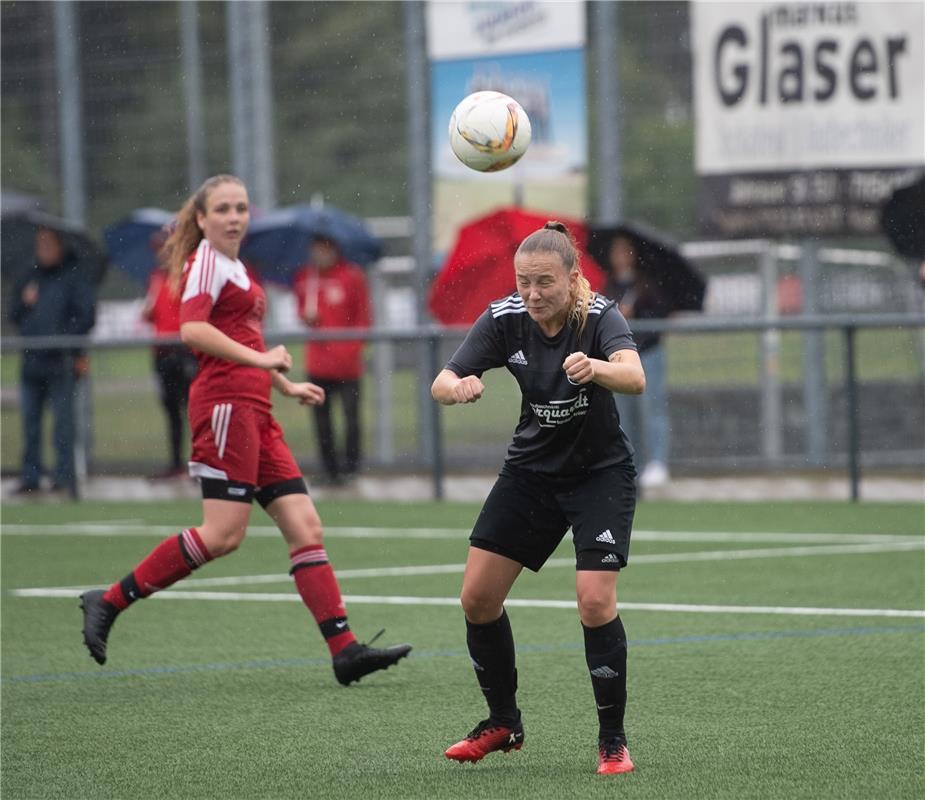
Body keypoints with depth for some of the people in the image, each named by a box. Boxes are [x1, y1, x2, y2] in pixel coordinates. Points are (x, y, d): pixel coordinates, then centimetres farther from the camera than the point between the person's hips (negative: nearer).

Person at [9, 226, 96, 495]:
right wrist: (24, 303, -2)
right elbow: (14, 316, 18)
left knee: (63, 420, -5)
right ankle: (30, 476, 15)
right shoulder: (29, 278, 16)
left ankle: (64, 476, -2)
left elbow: (86, 316, -5)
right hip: (31, 360, 6)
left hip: (61, 364, -6)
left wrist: (65, 336, -13)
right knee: (30, 421, 8)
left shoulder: (74, 278, -2)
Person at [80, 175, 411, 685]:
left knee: (305, 527, 1)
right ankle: (109, 602, -5)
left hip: (254, 412, 9)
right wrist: (260, 358, -23)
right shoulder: (206, 261, -6)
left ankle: (344, 649, -2)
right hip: (225, 404, -9)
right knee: (223, 534, -14)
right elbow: (192, 329, -23)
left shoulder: (235, 268, 22)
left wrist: (286, 387, 35)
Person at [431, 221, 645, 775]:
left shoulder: (600, 317, -23)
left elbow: (635, 377, -42)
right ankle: (503, 724, 21)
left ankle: (613, 739, -3)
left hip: (601, 474, -4)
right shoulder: (504, 320, -13)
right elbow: (442, 384, -17)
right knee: (478, 596, 0)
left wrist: (597, 369, -64)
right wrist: (457, 386, -41)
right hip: (532, 471, 4)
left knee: (596, 602, -19)